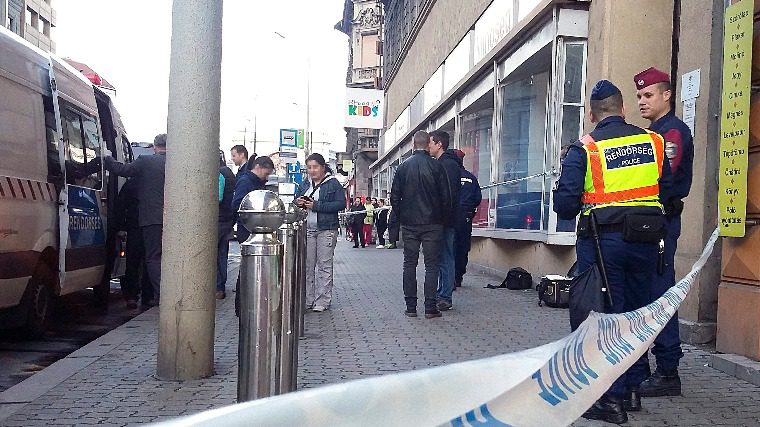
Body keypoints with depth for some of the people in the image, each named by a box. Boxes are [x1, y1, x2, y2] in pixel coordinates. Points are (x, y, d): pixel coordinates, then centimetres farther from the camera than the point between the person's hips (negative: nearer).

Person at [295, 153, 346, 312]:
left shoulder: (333, 183, -2)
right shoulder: (305, 184, 15)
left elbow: (341, 204, -12)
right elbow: (296, 200, 23)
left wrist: (316, 206, -16)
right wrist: (299, 203, -3)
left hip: (326, 229, -5)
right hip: (307, 229, 5)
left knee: (324, 265, -2)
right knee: (307, 265, 4)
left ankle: (323, 301, 3)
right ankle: (307, 300, 10)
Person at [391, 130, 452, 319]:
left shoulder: (403, 166, 3)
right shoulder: (436, 166, -5)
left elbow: (395, 196, 5)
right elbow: (446, 197, -4)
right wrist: (442, 218, 8)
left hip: (409, 224, 2)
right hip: (432, 224, -2)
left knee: (409, 264, 8)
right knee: (432, 264, 2)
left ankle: (411, 306, 8)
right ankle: (430, 307, 0)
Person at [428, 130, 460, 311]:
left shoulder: (448, 165, -12)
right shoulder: (441, 164, 18)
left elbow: (449, 195, -20)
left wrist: (442, 217, -20)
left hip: (445, 220, -10)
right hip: (441, 221, 10)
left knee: (445, 259, -5)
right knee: (442, 258, 13)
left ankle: (445, 298, 0)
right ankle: (441, 295, 20)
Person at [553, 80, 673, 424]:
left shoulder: (583, 149, -8)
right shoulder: (653, 142, 4)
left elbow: (564, 205, -12)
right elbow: (667, 192, 10)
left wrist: (577, 209, 10)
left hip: (603, 241, -4)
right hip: (646, 241, 4)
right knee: (636, 313, 17)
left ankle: (611, 399, 5)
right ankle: (633, 388, 29)